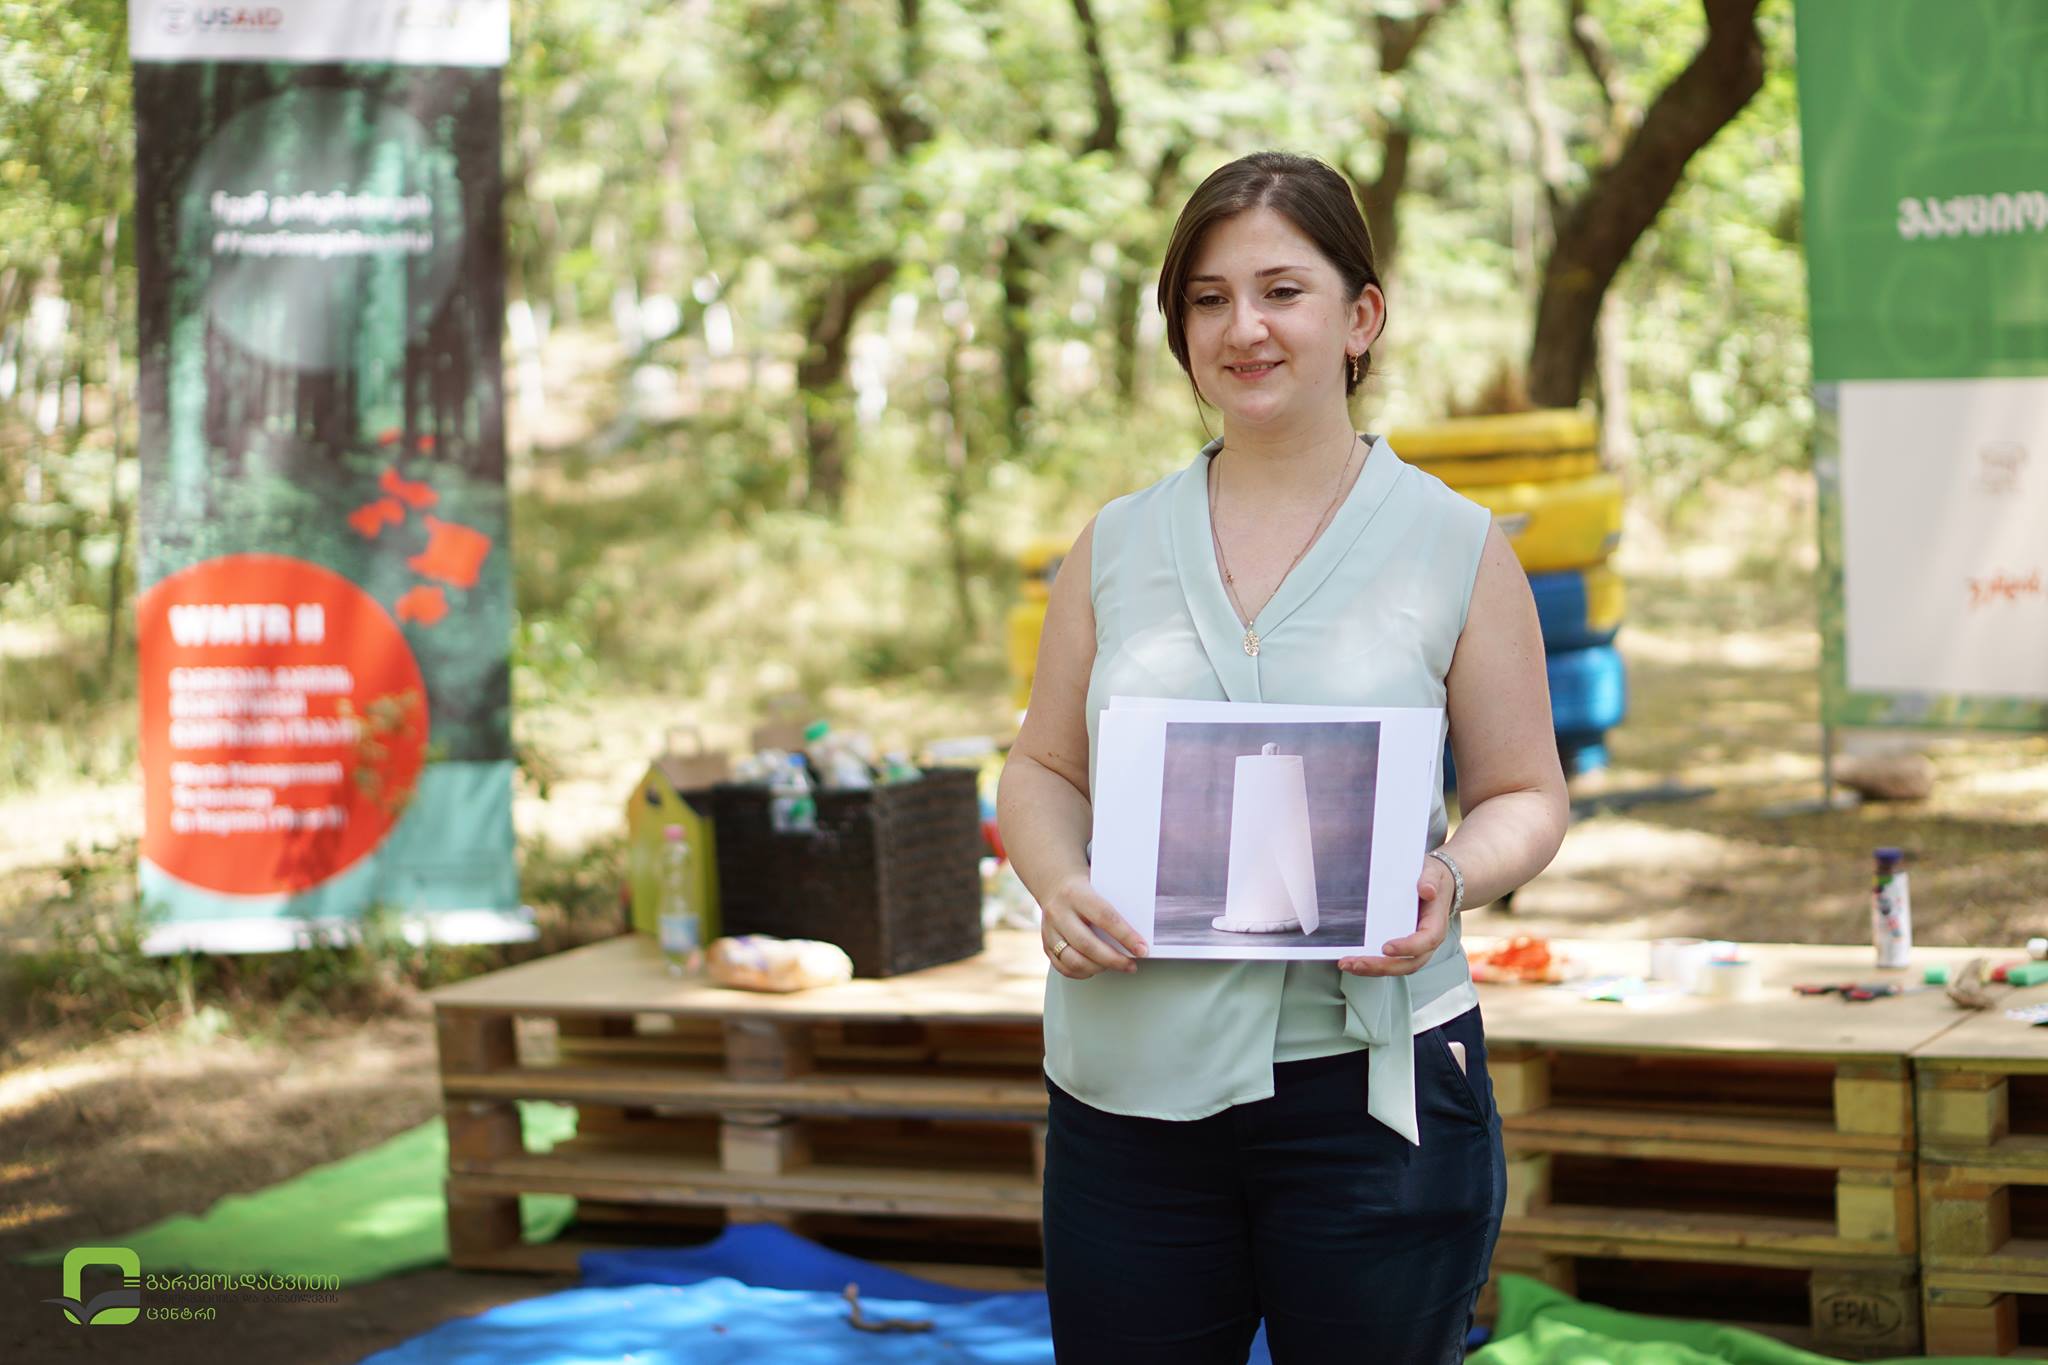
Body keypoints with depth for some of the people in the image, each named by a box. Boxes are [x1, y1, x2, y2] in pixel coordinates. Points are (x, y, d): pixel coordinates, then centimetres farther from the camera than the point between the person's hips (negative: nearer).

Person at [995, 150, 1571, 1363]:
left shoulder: (1456, 550, 3)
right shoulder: (1116, 548, 11)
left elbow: (1525, 794, 6)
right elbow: (1045, 768, 14)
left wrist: (1454, 880, -16)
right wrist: (1058, 884, -7)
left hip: (1370, 1082, -2)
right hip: (1131, 1086, 2)